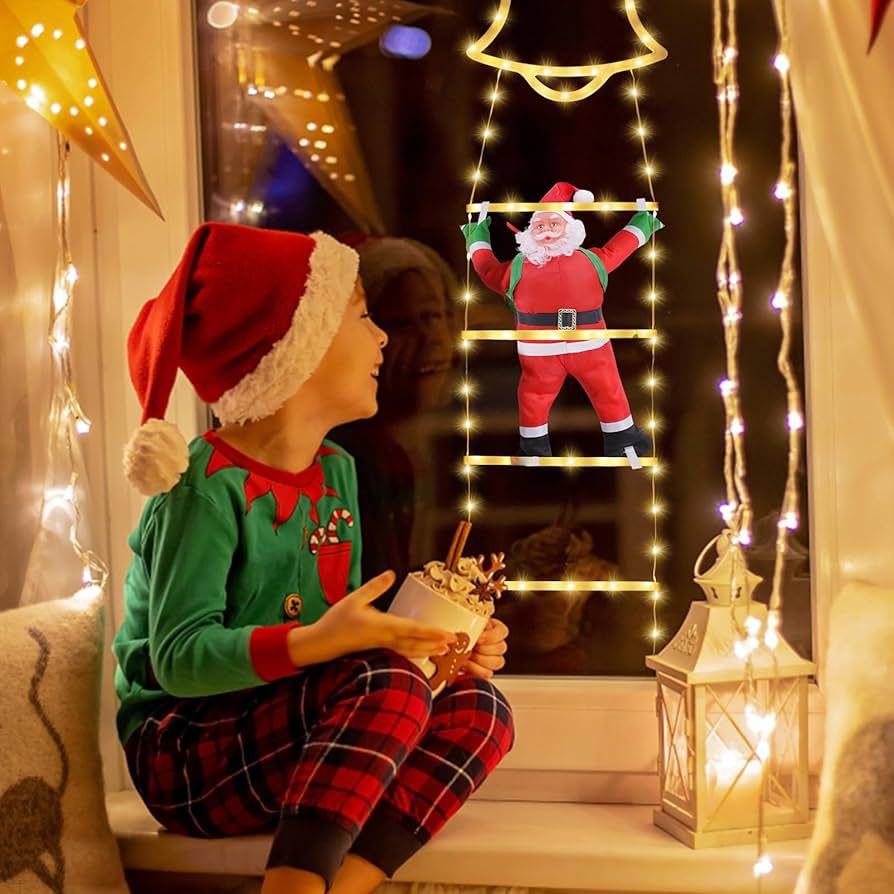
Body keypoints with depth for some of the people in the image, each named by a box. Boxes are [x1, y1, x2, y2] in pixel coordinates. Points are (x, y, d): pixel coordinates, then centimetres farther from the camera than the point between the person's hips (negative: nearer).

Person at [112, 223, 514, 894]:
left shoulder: (336, 470, 9)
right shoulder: (209, 485, -16)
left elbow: (344, 622, 11)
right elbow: (178, 656, -24)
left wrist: (444, 644, -7)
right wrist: (317, 641, -39)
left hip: (314, 750, 8)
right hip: (185, 754, -8)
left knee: (479, 708, -13)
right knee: (389, 684, -30)